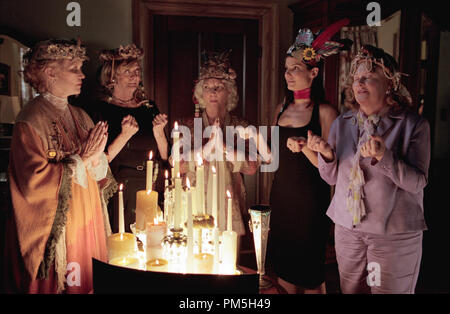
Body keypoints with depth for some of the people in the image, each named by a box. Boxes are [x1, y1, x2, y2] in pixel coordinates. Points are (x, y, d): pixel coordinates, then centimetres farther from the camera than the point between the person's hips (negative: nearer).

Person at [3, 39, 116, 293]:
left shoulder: (80, 116, 9)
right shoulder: (31, 120, -12)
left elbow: (102, 174, 10)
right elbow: (35, 181, -20)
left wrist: (96, 157, -11)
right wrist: (82, 159, -15)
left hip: (88, 222, 6)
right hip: (56, 229, -6)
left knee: (87, 281, 12)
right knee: (58, 284, 5)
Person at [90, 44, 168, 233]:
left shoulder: (149, 107, 9)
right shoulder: (102, 110, -4)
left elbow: (165, 156, 8)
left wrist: (158, 132, -8)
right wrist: (125, 135, -20)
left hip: (153, 191, 4)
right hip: (121, 194, -4)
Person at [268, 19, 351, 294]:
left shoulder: (325, 112, -11)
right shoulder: (283, 107, 8)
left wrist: (304, 147, -29)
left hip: (310, 200, -6)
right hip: (281, 195, 6)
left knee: (310, 272, 8)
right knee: (282, 265, 17)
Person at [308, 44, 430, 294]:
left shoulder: (413, 125, -8)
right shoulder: (341, 124, 3)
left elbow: (418, 182, -15)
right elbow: (332, 178, 6)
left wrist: (383, 157, -30)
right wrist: (327, 154, -15)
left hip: (395, 234, -3)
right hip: (347, 227, 4)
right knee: (350, 290, 17)